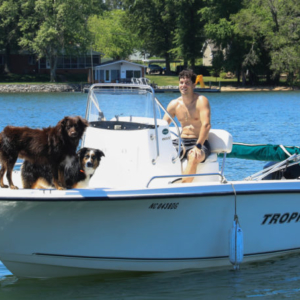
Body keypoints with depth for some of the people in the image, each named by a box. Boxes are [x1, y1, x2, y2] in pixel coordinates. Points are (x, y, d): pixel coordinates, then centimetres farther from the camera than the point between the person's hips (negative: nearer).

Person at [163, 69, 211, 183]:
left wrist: (198, 146, -32)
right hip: (181, 142, 6)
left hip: (200, 143, -6)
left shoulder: (201, 101, -8)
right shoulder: (174, 104, 9)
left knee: (193, 157, -39)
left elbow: (206, 124, -20)